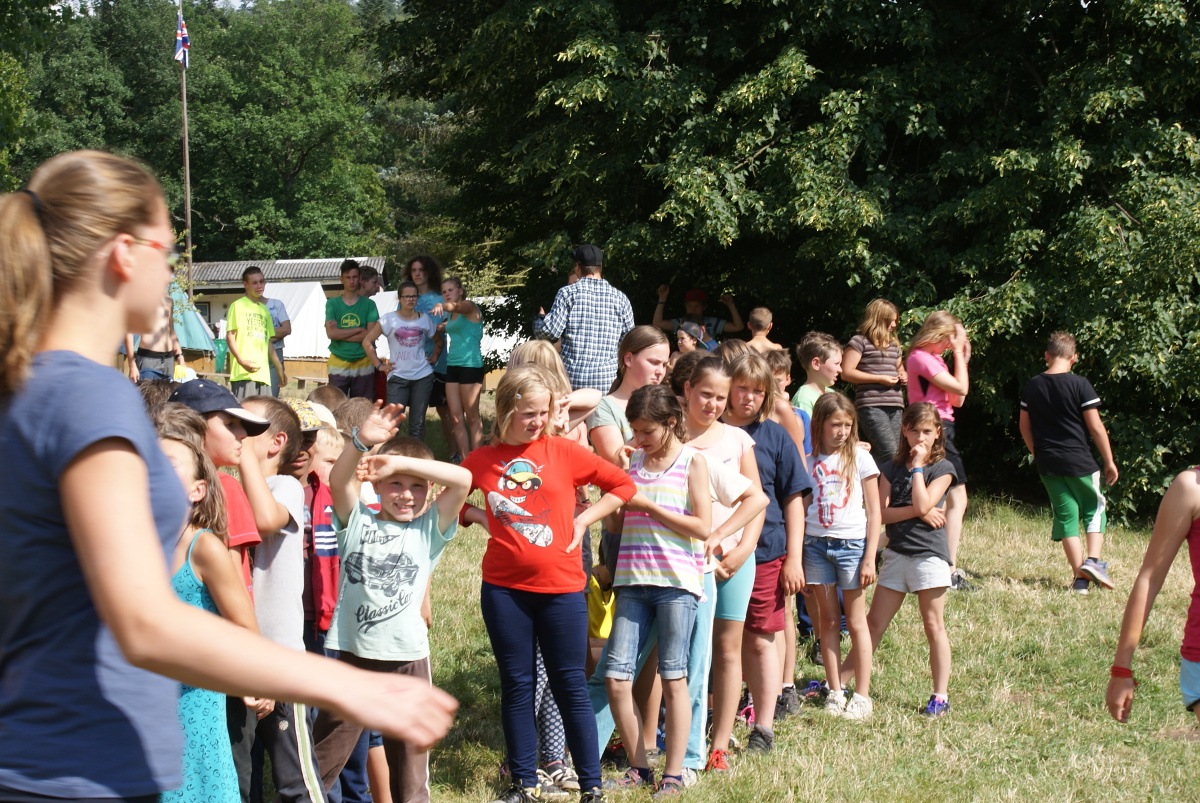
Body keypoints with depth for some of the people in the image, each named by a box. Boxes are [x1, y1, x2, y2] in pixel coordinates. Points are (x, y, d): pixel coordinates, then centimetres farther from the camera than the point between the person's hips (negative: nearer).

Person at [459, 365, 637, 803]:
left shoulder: (563, 451, -3)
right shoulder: (482, 459, 1)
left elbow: (622, 484, 3)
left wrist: (582, 521, -3)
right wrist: (485, 519, 1)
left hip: (561, 587, -2)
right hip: (504, 589, 2)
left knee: (570, 685, 5)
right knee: (516, 686, 9)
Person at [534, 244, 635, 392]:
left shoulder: (568, 293, -2)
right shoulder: (620, 298, 5)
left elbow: (551, 330, -7)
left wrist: (538, 323, 14)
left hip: (572, 376, -1)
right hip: (607, 379, 1)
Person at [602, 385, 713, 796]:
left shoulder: (692, 462, 0)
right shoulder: (632, 462, 13)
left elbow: (703, 527, -8)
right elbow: (616, 525, 18)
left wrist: (647, 506, -10)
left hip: (676, 582, -4)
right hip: (633, 581, 5)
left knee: (673, 677, 1)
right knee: (616, 676, -2)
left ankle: (674, 772, 8)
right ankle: (638, 767, 11)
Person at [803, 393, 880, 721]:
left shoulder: (859, 458, 0)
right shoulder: (808, 462, 6)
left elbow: (873, 513, 0)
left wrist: (869, 558, -6)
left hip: (852, 544, -2)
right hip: (816, 544, 2)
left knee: (856, 621, 2)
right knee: (828, 620, 6)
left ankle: (862, 695, 6)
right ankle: (834, 692, 13)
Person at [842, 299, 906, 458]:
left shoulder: (893, 343, 22)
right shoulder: (860, 341, -1)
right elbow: (846, 372, -9)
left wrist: (903, 376, 10)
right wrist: (880, 378, -11)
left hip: (895, 406, 8)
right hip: (872, 406, -8)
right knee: (890, 453, -20)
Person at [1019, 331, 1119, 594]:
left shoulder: (1031, 387, 4)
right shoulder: (1080, 385, -10)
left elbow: (1025, 427, 10)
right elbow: (1096, 427, -9)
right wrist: (1109, 461, 0)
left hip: (1048, 464, 4)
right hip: (1079, 462, -4)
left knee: (1066, 515, 8)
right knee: (1094, 509, 13)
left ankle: (1079, 577, 3)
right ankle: (1093, 560, -7)